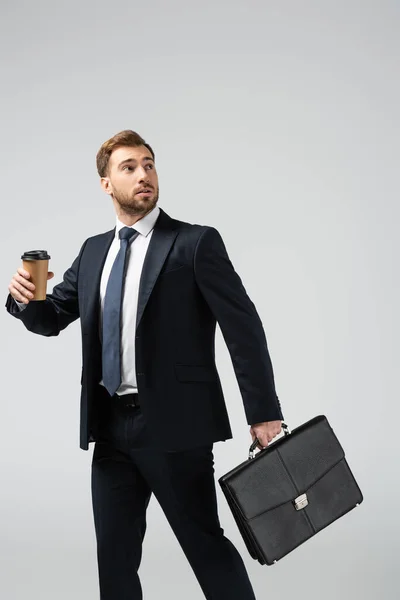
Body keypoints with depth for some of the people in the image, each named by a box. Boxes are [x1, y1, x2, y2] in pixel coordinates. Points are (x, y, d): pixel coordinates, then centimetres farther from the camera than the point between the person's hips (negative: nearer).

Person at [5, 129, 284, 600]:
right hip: (111, 425, 6)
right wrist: (25, 298, -7)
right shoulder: (93, 251, 13)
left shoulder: (195, 243, -5)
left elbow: (244, 328, -8)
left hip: (174, 425, -6)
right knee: (114, 555, 13)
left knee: (206, 545, 2)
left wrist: (263, 413, -13)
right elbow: (52, 319, 17)